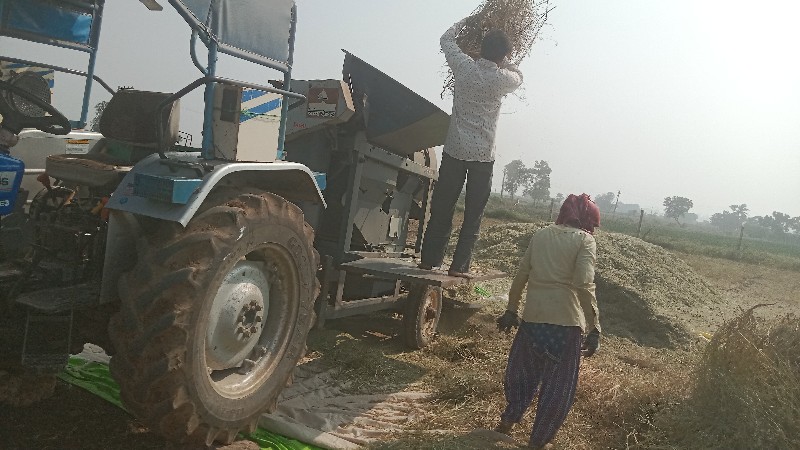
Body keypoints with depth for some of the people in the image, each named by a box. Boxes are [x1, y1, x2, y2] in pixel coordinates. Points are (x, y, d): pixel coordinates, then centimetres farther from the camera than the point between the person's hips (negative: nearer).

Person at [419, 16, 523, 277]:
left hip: (454, 150, 2)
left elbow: (446, 40, 18)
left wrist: (467, 21, 30)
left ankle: (429, 259, 13)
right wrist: (501, 60, 26)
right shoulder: (503, 79, -5)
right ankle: (459, 266, 4)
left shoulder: (464, 67, -2)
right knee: (473, 214, 5)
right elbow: (519, 76, 22)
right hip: (484, 156, -2)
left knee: (442, 208, 9)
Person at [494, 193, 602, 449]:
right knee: (558, 386, 12)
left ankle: (508, 420, 38)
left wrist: (511, 310, 18)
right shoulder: (585, 240, -3)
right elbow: (584, 285, -16)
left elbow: (521, 275, 10)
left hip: (533, 317, 4)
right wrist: (594, 328, -14)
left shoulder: (541, 235, 10)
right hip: (566, 322, -4)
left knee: (524, 371, 25)